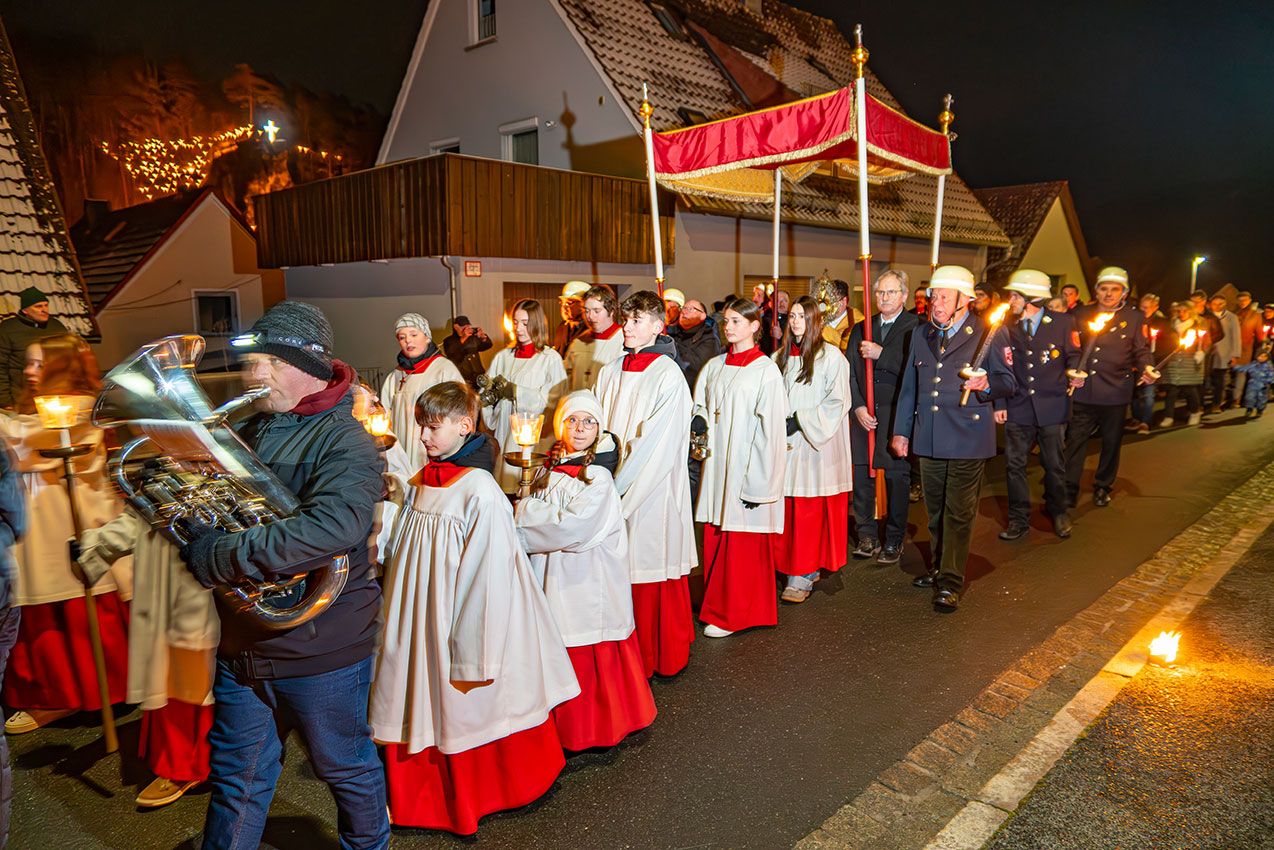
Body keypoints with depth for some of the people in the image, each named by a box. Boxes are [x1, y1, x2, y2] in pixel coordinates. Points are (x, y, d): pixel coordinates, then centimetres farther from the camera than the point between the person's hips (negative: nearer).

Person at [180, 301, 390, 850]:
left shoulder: (344, 442, -18)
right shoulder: (245, 432, 7)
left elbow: (335, 527, -37)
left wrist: (222, 557, -31)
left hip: (321, 648, -6)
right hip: (242, 643, 6)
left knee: (347, 770, 16)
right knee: (235, 777, 21)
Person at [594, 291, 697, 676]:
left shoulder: (668, 376, -9)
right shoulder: (610, 373, 9)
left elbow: (657, 445, -13)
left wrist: (621, 485, -13)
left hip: (655, 489, -5)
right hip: (617, 488, 5)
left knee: (655, 572, 4)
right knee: (622, 572, 9)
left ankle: (666, 656, 23)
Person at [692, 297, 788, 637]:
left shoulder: (766, 370, -7)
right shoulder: (714, 367, 11)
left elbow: (770, 428, -11)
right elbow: (701, 408, 17)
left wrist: (757, 482, -15)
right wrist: (699, 421, -8)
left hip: (746, 469, -5)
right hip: (717, 466, 5)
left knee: (743, 542, 1)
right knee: (715, 540, 9)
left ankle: (735, 614, 15)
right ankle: (718, 605, 25)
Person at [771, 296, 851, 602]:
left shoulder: (830, 356, -3)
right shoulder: (780, 357, 13)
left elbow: (837, 402, -7)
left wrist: (801, 420, -13)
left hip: (816, 443, -5)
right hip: (786, 443, 5)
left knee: (809, 509, -4)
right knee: (788, 508, 4)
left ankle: (803, 576, 3)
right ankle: (808, 568, 17)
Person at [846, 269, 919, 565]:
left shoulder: (915, 326, -1)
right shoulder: (860, 329, 14)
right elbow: (850, 372, 9)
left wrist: (881, 354, -17)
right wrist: (858, 407, -3)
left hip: (898, 415, -4)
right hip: (864, 414, 4)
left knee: (897, 478, 2)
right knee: (862, 474, 6)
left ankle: (894, 541, 14)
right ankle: (867, 536, 19)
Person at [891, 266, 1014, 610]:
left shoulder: (986, 335, -2)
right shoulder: (921, 336, 12)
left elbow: (1009, 382, 0)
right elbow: (908, 386, 16)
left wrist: (987, 384, -23)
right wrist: (901, 430, 14)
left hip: (967, 438, -5)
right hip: (928, 439, 5)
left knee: (958, 513, -3)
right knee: (936, 510, 15)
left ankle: (951, 583, 4)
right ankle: (940, 567, 31)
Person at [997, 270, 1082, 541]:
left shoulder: (1062, 322, -1)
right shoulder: (1008, 328, 6)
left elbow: (1073, 354, 7)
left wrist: (1075, 374, -11)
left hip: (1052, 406, -2)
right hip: (1018, 407, 2)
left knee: (1054, 464, 8)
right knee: (1014, 464, 3)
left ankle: (1058, 513, 31)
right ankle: (1019, 520, 15)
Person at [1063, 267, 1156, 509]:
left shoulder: (1135, 318, 3)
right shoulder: (1080, 314, 7)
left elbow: (1142, 351, 3)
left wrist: (1146, 369, -17)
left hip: (1115, 392, 0)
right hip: (1082, 391, 1)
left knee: (1111, 442, 10)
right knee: (1075, 439, 0)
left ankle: (1103, 487, 25)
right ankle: (1069, 489, 7)